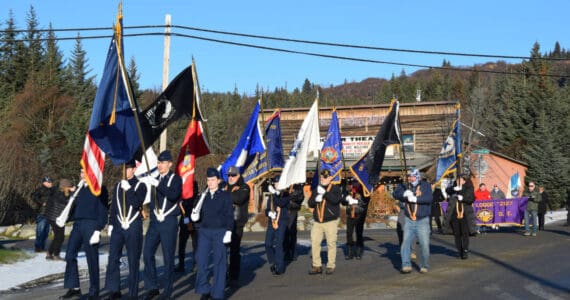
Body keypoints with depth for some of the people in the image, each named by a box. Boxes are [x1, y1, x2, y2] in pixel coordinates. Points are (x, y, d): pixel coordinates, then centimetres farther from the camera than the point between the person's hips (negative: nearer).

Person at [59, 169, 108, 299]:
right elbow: (74, 206, 17)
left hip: (91, 225, -7)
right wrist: (63, 219, 0)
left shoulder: (99, 188, -4)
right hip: (77, 224, 7)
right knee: (70, 256, 3)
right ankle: (74, 288, 13)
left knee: (92, 260, -1)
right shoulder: (79, 188, 16)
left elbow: (102, 211, -8)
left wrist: (98, 230, -14)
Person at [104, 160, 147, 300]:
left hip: (133, 227, -4)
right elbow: (113, 206, 15)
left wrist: (128, 189, -17)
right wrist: (111, 224, 9)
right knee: (113, 259, 1)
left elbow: (136, 203, -14)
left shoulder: (140, 186, 0)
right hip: (118, 226, 4)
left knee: (133, 261, 0)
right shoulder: (118, 186, 13)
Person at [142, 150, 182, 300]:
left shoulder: (176, 179, -3)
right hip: (154, 221, 5)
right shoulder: (155, 178, 14)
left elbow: (173, 195, -22)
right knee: (147, 254, -1)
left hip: (169, 222, -5)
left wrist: (157, 184, -27)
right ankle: (152, 287, 9)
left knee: (168, 258, 0)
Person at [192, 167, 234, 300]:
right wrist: (195, 216, -8)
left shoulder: (225, 195, 0)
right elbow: (200, 215, 14)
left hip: (220, 232, -3)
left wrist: (228, 232, -10)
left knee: (219, 263, 1)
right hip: (204, 232, 3)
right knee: (201, 261, 0)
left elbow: (229, 215, -3)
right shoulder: (203, 196, 10)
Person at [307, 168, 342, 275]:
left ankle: (331, 266, 6)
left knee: (331, 244, -2)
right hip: (317, 222, 5)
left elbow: (336, 199, -19)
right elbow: (310, 203, 10)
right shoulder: (316, 190, 16)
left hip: (331, 221, -5)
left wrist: (324, 192, -22)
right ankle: (317, 266, 7)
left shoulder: (335, 189, 1)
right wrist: (316, 199, -10)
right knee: (314, 243, 0)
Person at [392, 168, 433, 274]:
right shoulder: (405, 186, 9)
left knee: (424, 244, -1)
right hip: (409, 221, 3)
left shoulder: (425, 185, -2)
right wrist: (404, 193, -23)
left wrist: (415, 199, -28)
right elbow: (395, 194, -3)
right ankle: (406, 265, -8)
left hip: (422, 221, -3)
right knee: (405, 242, -8)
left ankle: (424, 266, 13)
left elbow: (429, 198, -18)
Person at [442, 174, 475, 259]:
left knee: (465, 233, -4)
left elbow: (472, 199, -5)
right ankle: (459, 251, 14)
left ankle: (465, 251, 2)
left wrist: (462, 198, -16)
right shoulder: (454, 189, 11)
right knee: (456, 234, 5)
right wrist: (454, 189, -25)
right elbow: (447, 191, -8)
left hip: (465, 214, -3)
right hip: (455, 214, 3)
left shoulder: (468, 189, 5)